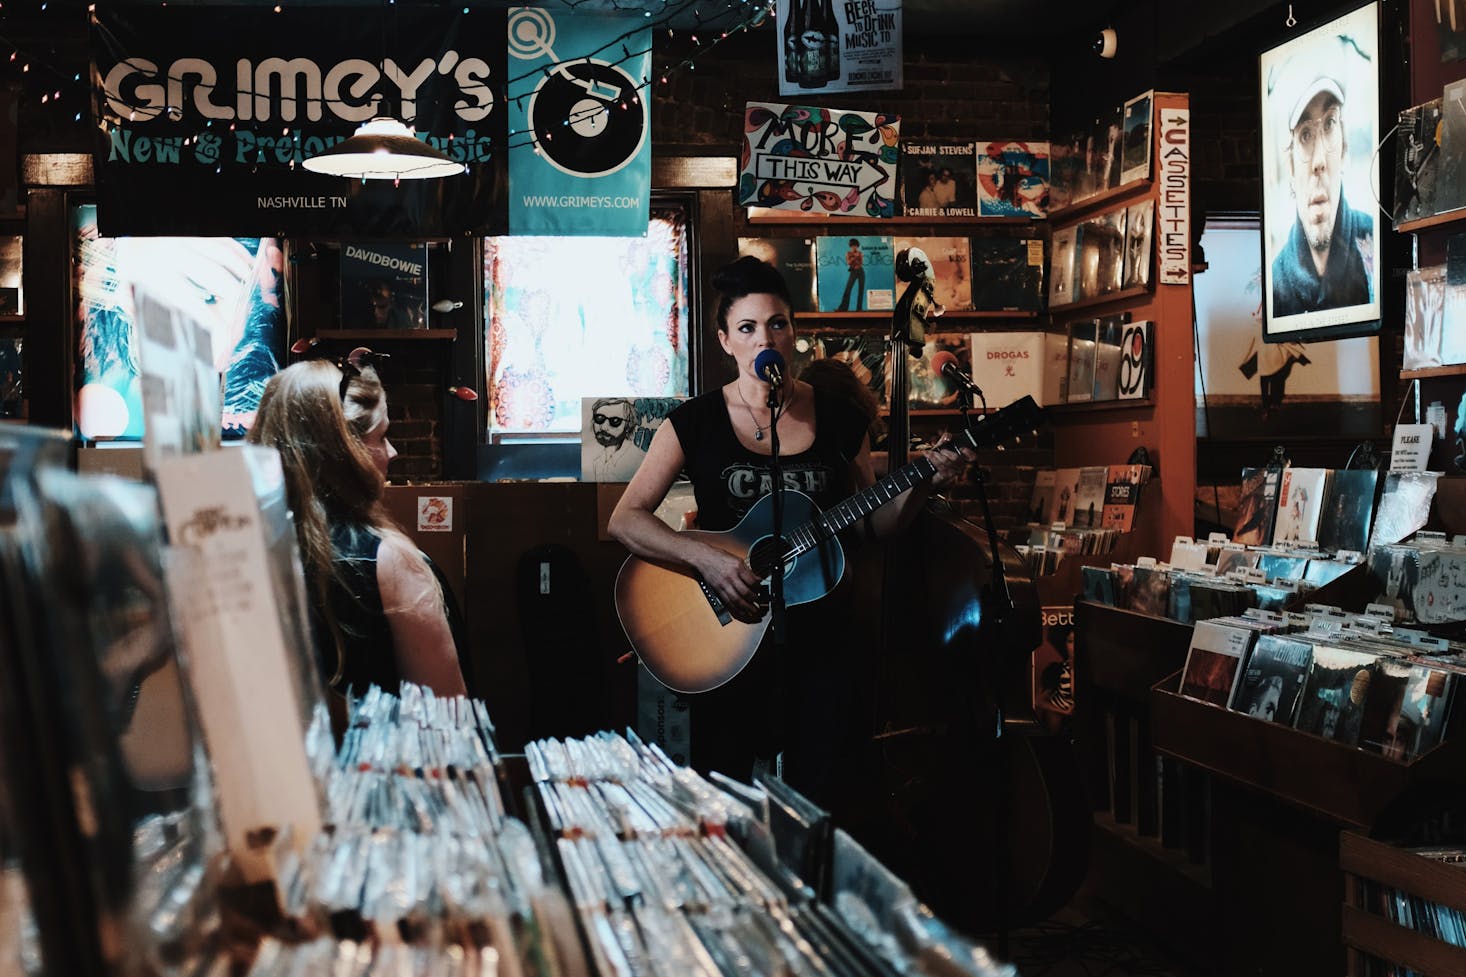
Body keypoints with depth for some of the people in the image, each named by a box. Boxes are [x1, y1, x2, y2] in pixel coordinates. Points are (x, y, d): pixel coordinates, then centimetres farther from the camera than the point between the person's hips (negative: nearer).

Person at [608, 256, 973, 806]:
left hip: (820, 636, 2)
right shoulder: (694, 422, -2)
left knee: (823, 801, 3)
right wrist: (706, 559, -22)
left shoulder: (840, 420, 4)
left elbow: (873, 525, 11)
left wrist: (923, 485, -6)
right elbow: (625, 519, -9)